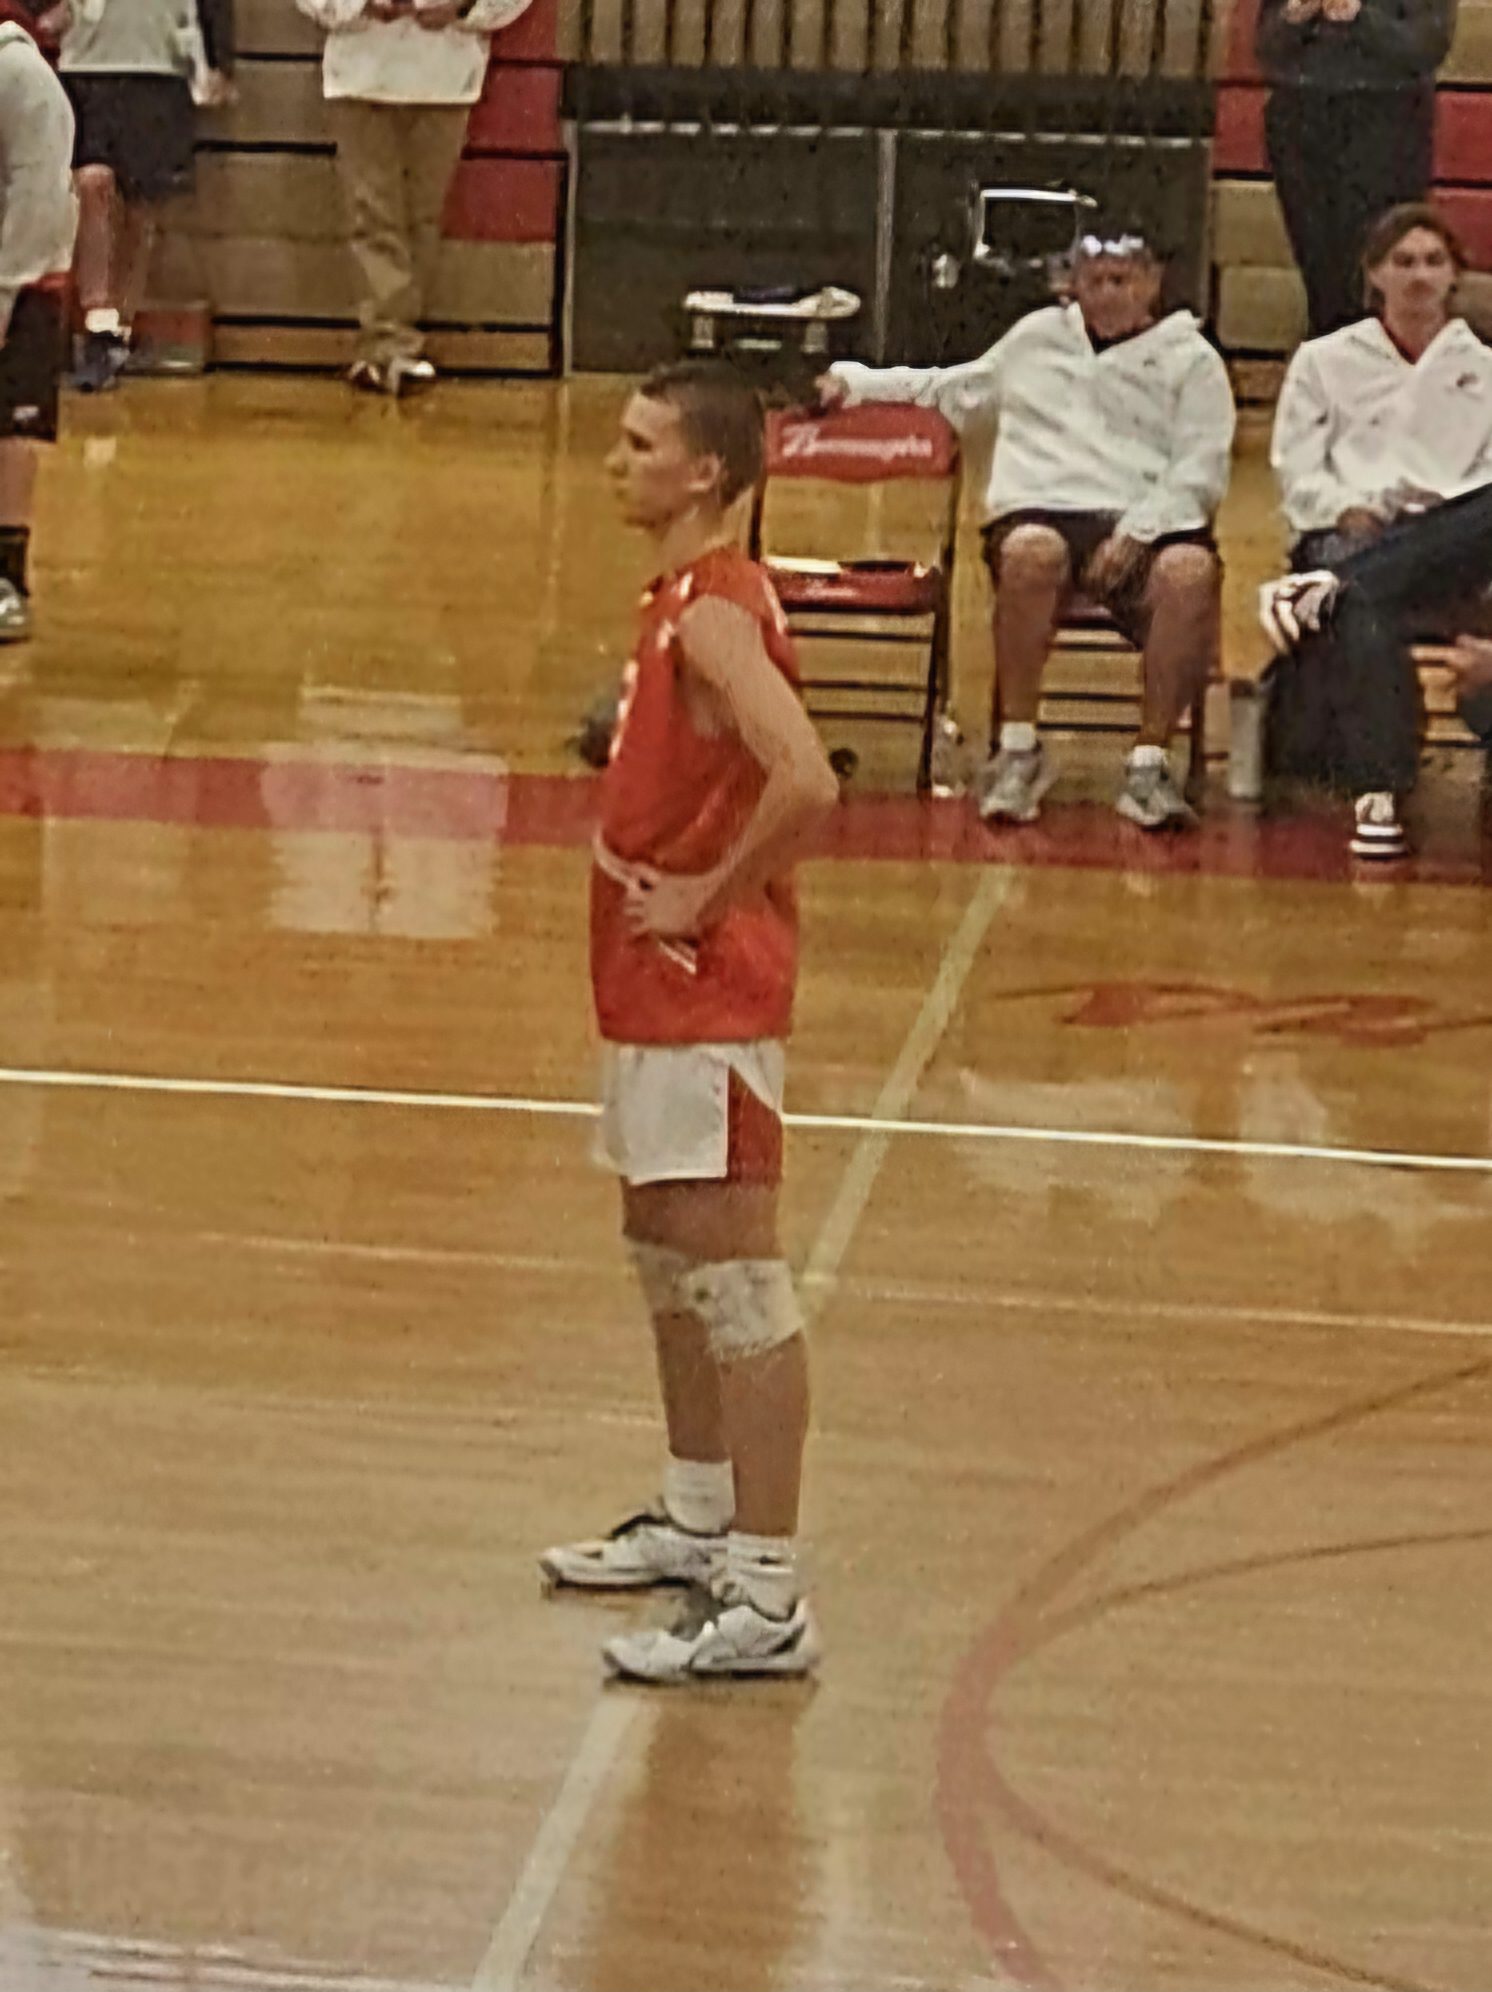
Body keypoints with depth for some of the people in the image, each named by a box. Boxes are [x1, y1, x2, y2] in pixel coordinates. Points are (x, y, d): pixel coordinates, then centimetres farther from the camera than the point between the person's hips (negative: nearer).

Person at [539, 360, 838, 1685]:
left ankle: (768, 1600, -7)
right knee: (665, 1255, 22)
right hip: (659, 984, 11)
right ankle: (699, 1520, 37)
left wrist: (708, 897, -22)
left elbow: (806, 785, -34)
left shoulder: (716, 616, -20)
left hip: (709, 990, -11)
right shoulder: (684, 597, 11)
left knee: (737, 1284, -9)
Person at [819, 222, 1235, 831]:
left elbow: (1201, 471, 3)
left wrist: (1136, 531, -14)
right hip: (1042, 509, 1)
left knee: (1191, 570, -37)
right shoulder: (1038, 337, 25)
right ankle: (1016, 750, -25)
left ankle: (1149, 764, -27)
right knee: (1031, 551, -38)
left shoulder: (1190, 360, 14)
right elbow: (952, 393, 35)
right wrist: (852, 380, 27)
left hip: (1147, 525, -1)